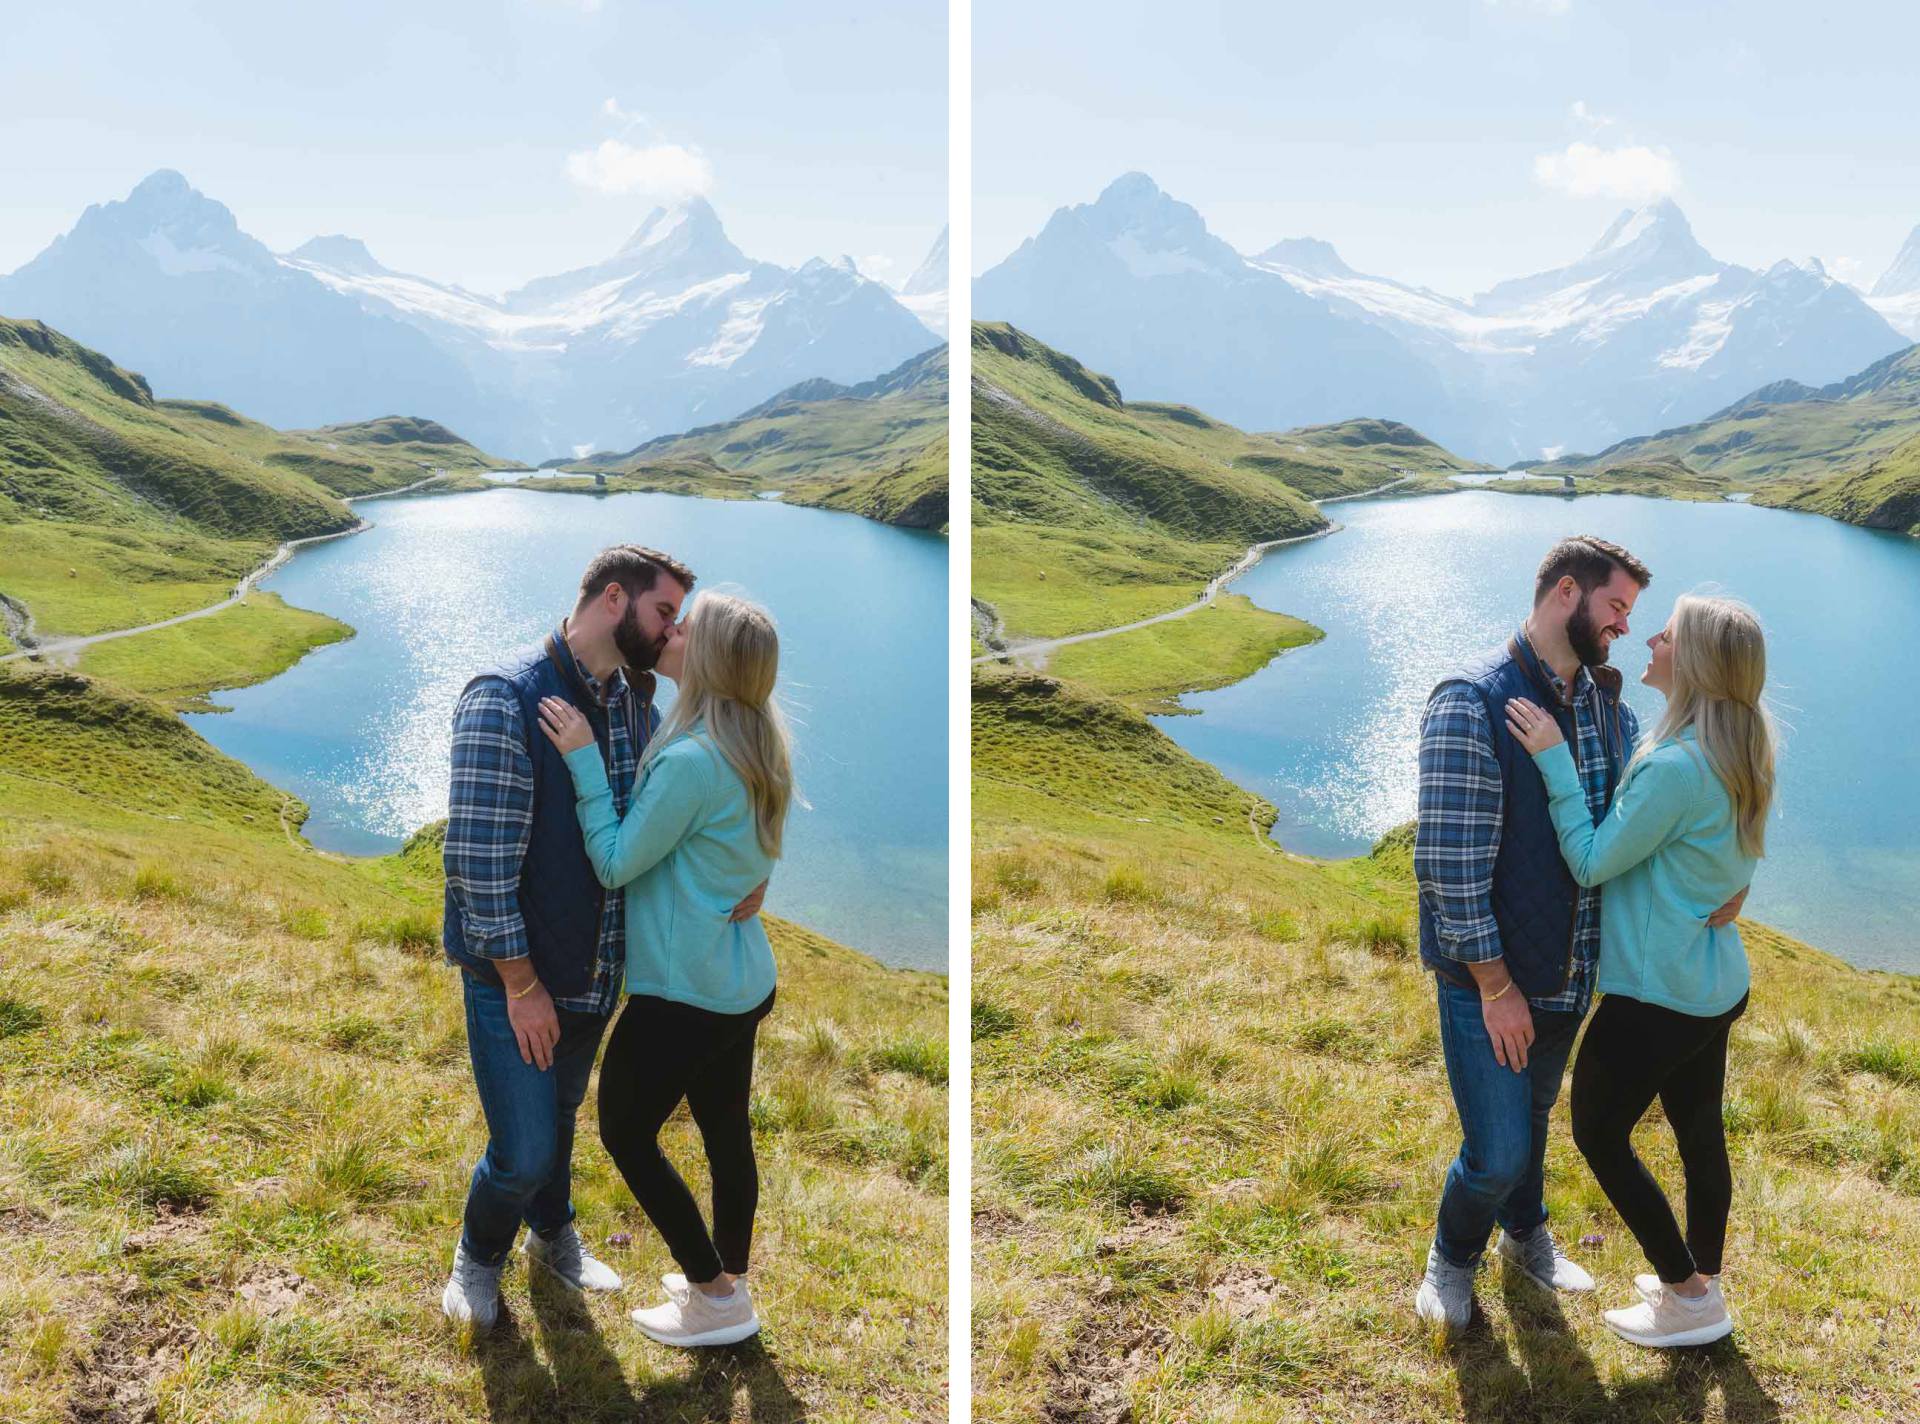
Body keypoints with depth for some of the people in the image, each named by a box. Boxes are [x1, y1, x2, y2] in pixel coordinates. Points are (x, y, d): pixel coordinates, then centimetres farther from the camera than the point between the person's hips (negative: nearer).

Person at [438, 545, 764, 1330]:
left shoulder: (636, 704, 1)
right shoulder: (504, 699, -22)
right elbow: (479, 859, -23)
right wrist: (522, 985, -19)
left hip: (595, 966, 7)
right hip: (514, 973, -6)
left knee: (561, 1114, 25)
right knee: (524, 1151, 3)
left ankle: (553, 1235, 51)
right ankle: (478, 1255, 33)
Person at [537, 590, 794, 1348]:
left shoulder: (691, 760, -26)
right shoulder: (754, 748, 3)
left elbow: (615, 864, -17)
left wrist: (583, 760, -16)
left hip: (684, 990, -8)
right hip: (742, 980, 8)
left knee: (627, 1132, 10)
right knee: (726, 1131, 19)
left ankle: (718, 1298, 17)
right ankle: (728, 1276, 35)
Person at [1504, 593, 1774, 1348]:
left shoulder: (1677, 767, -28)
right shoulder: (1739, 753, 2)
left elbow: (1592, 861, -19)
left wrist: (1554, 760, -19)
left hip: (1657, 993, -9)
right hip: (1715, 982, 9)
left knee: (1600, 1134, 9)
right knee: (1699, 1132, 21)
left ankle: (1689, 1298, 20)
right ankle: (1701, 1279, 37)